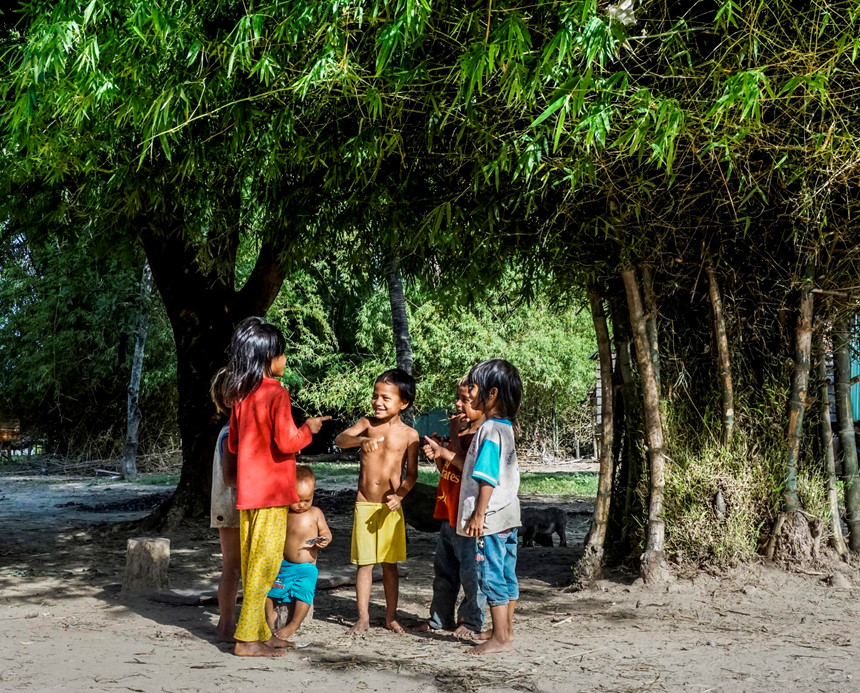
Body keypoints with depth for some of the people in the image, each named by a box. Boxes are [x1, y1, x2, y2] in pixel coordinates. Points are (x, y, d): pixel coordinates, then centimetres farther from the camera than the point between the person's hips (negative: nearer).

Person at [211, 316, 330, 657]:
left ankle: (259, 631, 22)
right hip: (271, 492, -8)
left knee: (252, 562, 12)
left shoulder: (240, 394, 10)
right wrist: (308, 429, -1)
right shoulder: (276, 393, -13)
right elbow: (286, 441, -18)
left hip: (246, 490, 8)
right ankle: (247, 638, -3)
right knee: (265, 563, -4)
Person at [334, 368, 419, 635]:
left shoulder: (409, 434, -2)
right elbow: (340, 439, -17)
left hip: (391, 506, 0)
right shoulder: (367, 423, 0)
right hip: (364, 505, 0)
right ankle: (363, 617, 12)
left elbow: (412, 473, 1)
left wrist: (399, 495, -15)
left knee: (390, 563, 9)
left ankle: (391, 616, 20)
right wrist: (361, 441, -37)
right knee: (365, 563, 4)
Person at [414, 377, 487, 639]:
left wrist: (453, 439, -18)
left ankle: (472, 622, 14)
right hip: (449, 514, 9)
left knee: (470, 570, 1)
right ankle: (440, 617, 28)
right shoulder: (460, 430, 15)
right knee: (444, 569, 16)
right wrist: (437, 453, 1)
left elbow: (469, 469, -24)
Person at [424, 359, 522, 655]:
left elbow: (487, 478, -20)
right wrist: (443, 453, 17)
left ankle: (499, 638, 3)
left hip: (491, 517, -10)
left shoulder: (489, 430, -17)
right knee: (507, 575, 15)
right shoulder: (505, 427, 12)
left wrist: (478, 515, -18)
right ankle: (506, 630, 24)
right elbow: (476, 466, 17)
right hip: (508, 514, 10)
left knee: (491, 575, -3)